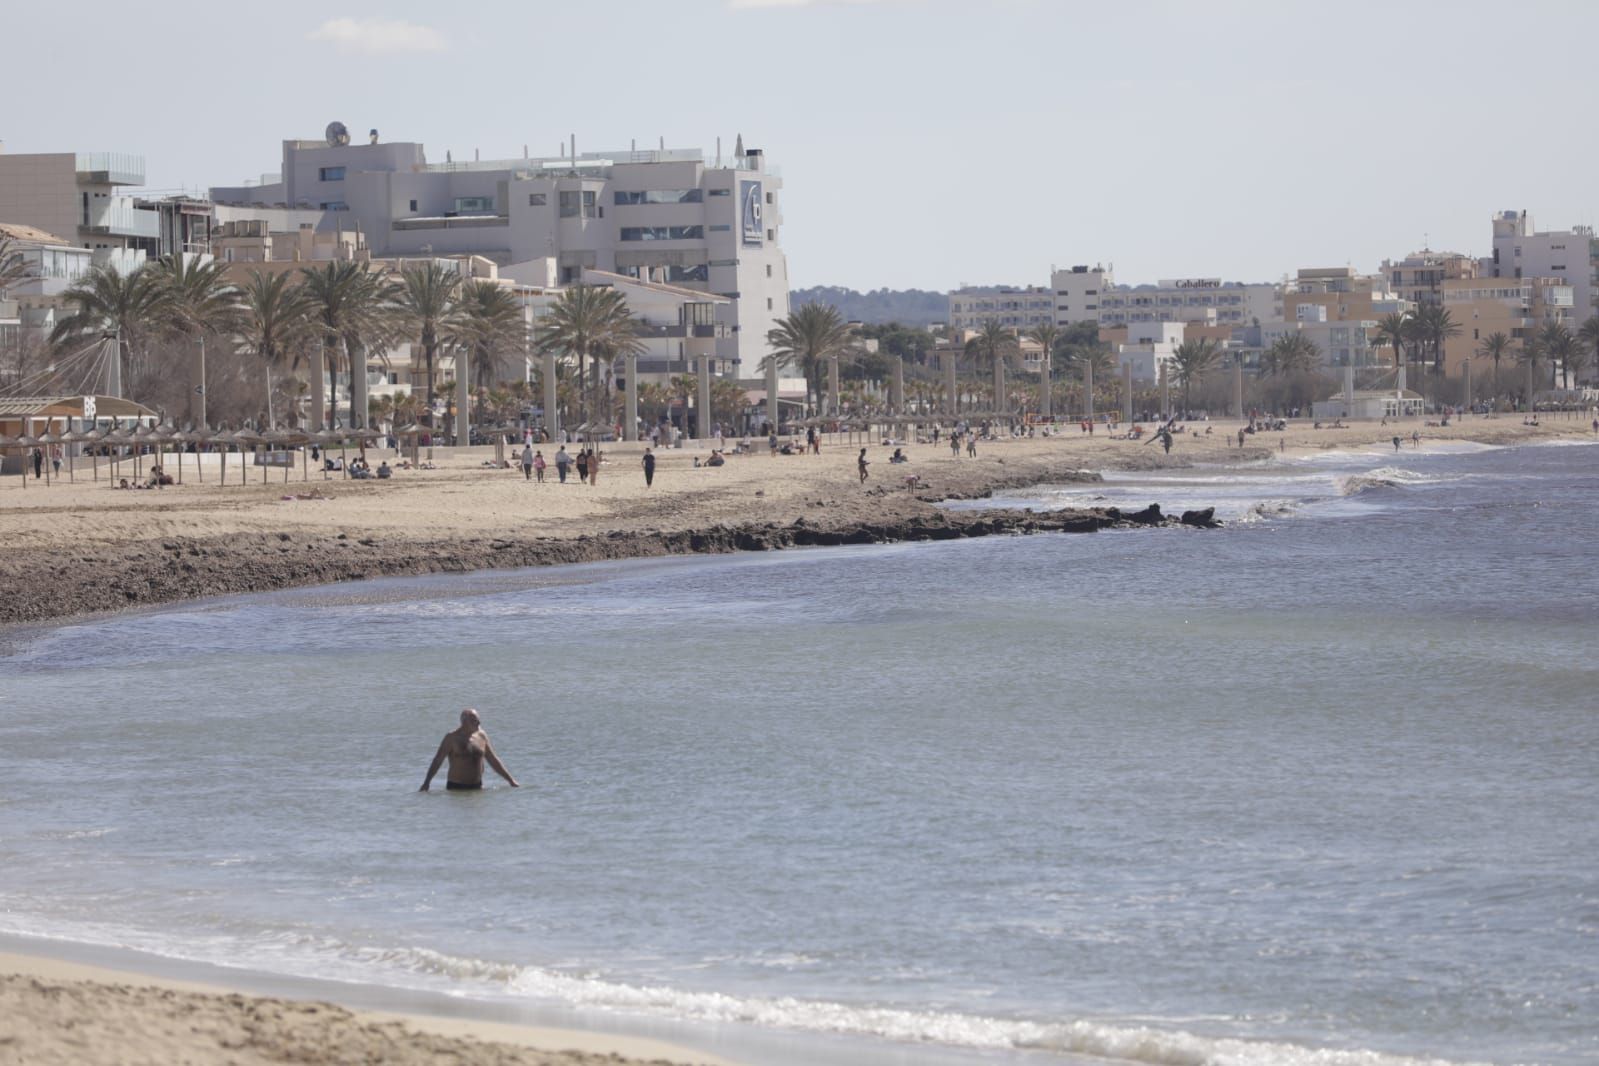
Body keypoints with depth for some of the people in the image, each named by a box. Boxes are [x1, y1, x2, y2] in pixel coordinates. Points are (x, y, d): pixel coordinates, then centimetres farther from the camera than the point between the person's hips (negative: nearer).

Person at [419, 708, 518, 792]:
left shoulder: (481, 736, 9)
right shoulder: (452, 737, -5)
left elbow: (493, 760, 17)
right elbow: (437, 760, -8)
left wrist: (511, 780, 16)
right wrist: (426, 783, -16)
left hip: (476, 787, 4)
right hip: (456, 787, -4)